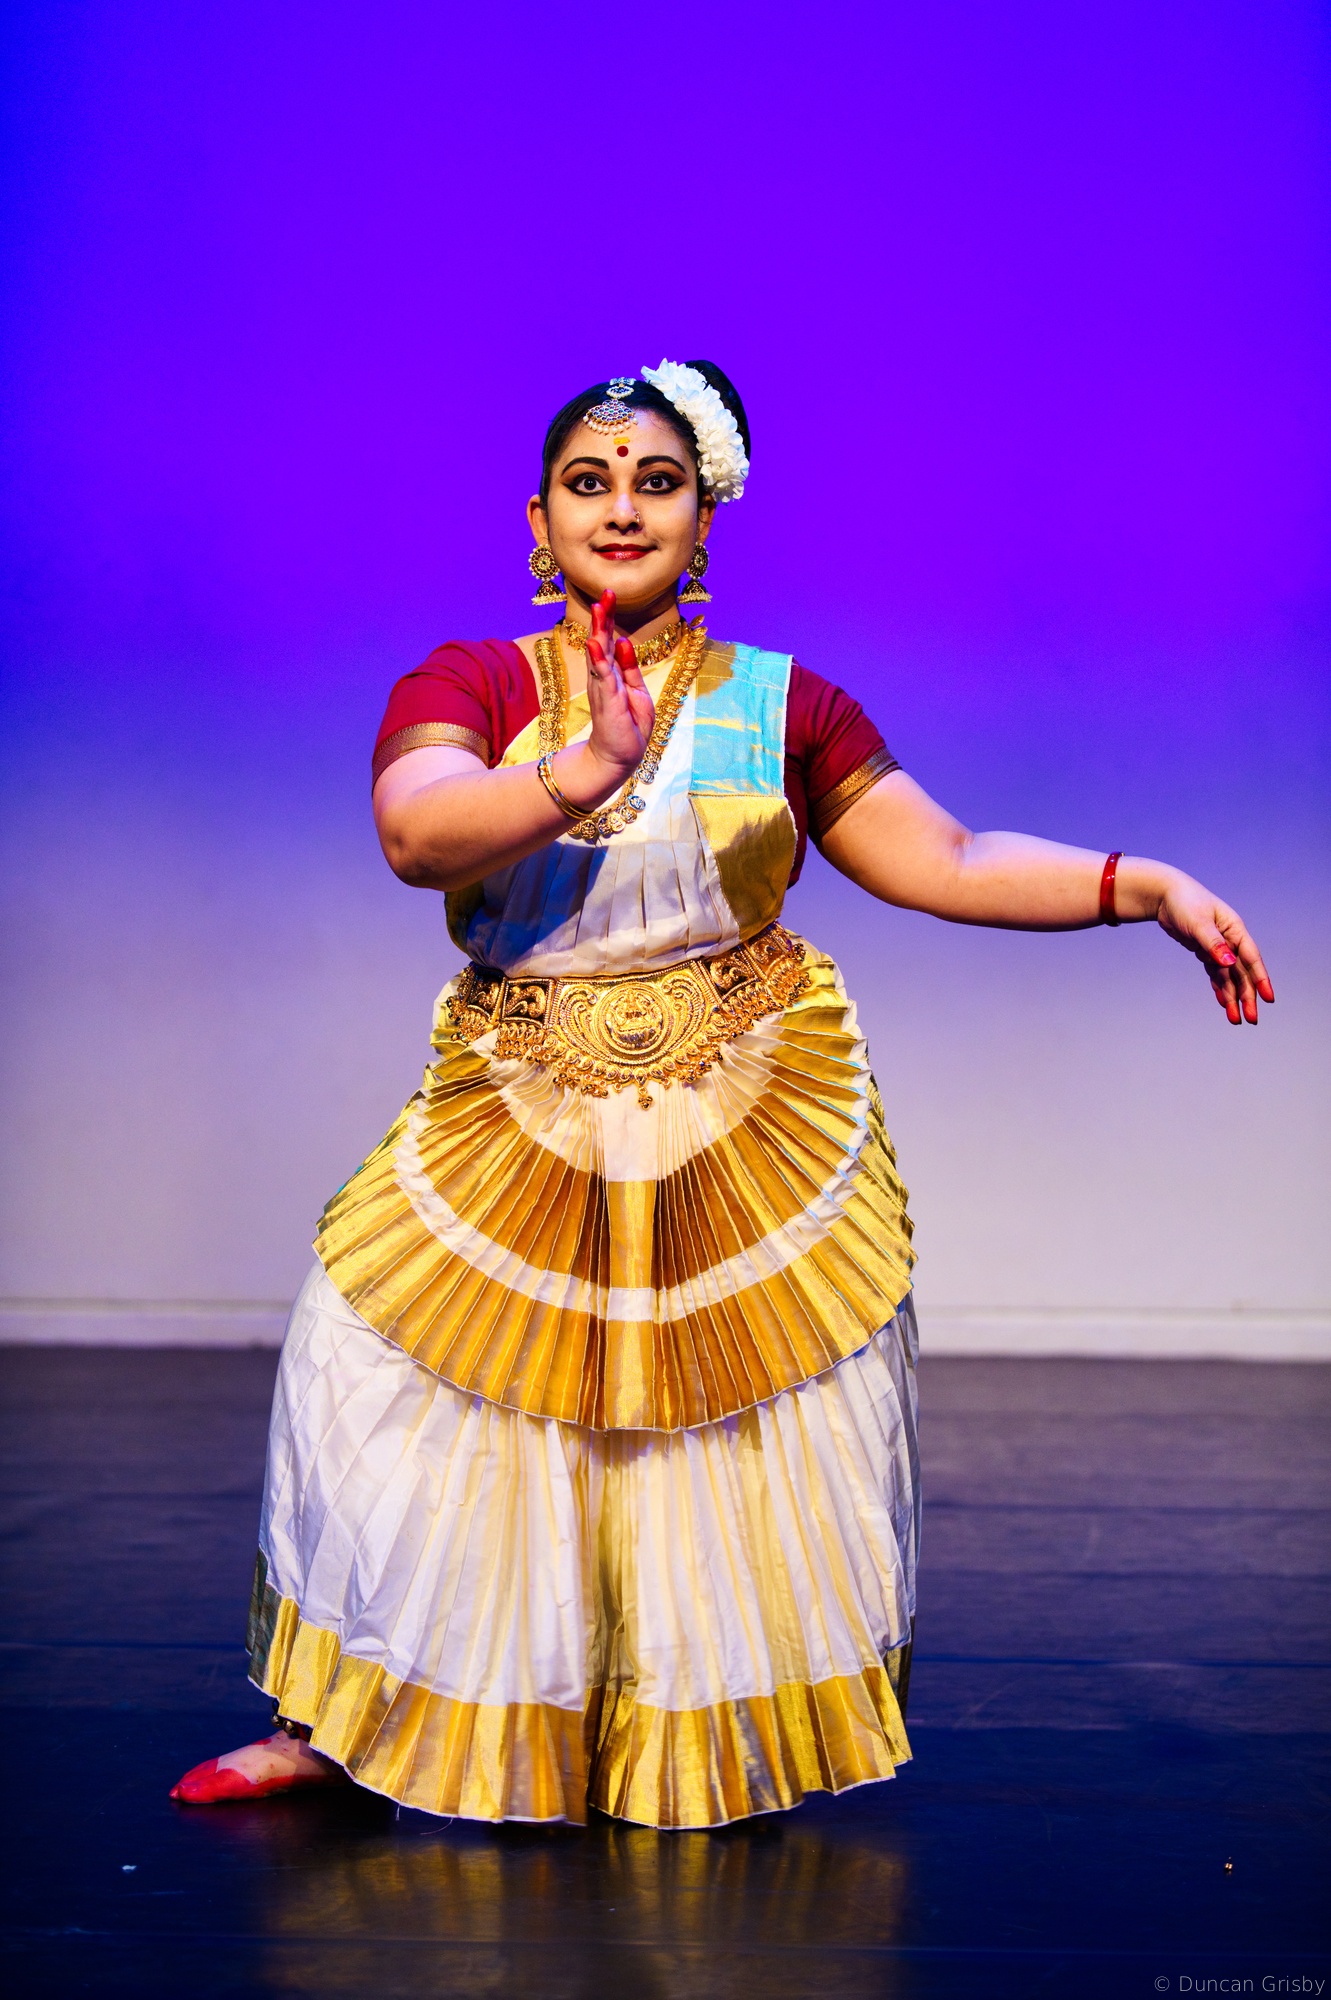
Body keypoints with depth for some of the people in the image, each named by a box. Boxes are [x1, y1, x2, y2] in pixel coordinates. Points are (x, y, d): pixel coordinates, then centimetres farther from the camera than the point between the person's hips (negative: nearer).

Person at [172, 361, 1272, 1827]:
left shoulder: (783, 705, 5)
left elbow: (949, 862, 4)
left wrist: (1150, 886, -6)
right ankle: (336, 1722, 16)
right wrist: (582, 771, -36)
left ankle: (731, 1734, 23)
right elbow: (413, 832, -20)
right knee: (372, 1369, -2)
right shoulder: (466, 685, 0)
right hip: (521, 1137, 0)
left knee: (738, 1442, 2)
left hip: (754, 1142, 0)